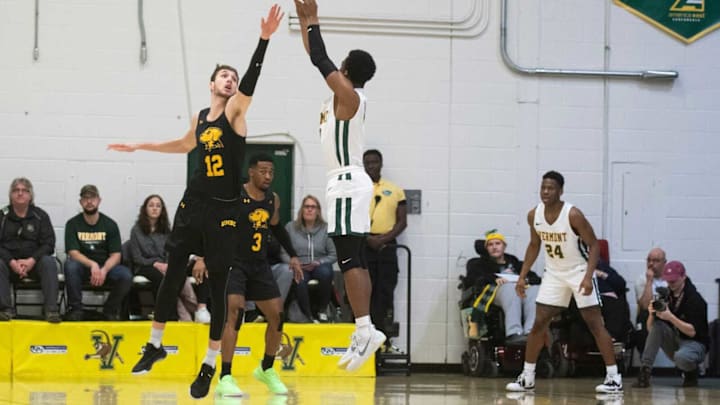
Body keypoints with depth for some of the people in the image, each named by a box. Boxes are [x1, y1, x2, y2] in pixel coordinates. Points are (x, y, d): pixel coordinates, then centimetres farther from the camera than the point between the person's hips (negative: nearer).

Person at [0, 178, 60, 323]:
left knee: (49, 262, -30)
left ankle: (51, 309, -35)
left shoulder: (40, 216, 6)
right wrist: (12, 262, -20)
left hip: (34, 261, 0)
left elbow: (48, 244, 0)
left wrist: (32, 260, -18)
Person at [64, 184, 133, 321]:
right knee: (70, 265, -35)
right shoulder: (73, 224, 0)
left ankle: (111, 310, -4)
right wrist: (92, 265, -28)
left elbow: (115, 255, -3)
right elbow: (73, 253, -11)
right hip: (82, 266, -1)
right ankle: (75, 309, -20)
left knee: (126, 275, -29)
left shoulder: (110, 224, 3)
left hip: (106, 267, 1)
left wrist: (104, 270, -24)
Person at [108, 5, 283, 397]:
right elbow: (186, 145, 31)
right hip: (194, 203, 5)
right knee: (172, 273, 4)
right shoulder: (200, 118, 10)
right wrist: (138, 146, 35)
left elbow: (251, 79, -23)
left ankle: (209, 365, 8)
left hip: (225, 211, -5)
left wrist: (264, 38, -37)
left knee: (218, 286, -1)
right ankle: (155, 346, 19)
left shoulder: (235, 111, -5)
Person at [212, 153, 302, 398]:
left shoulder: (273, 200, 5)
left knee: (277, 317, 6)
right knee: (235, 313, -22)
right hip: (233, 264, -6)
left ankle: (266, 369, 29)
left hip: (260, 266, 7)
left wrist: (293, 256, 17)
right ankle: (225, 379, -20)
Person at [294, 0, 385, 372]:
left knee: (349, 260, -15)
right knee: (355, 260, 8)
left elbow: (321, 61, -13)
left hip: (347, 182, -10)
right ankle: (364, 332, 8)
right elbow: (319, 61, 23)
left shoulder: (348, 94, -11)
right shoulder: (345, 96, 14)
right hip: (349, 182, 10)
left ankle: (365, 331, -20)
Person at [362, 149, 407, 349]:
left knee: (386, 293, -1)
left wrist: (384, 238, -9)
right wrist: (368, 238, -12)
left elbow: (402, 221, 7)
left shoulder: (395, 190, 12)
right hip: (362, 247, -1)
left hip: (386, 247, 1)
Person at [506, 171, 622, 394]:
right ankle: (527, 378, 10)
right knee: (539, 324, 2)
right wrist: (522, 276, 6)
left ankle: (614, 378, -4)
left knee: (595, 324, -8)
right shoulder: (534, 215, -6)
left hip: (578, 272, -5)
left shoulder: (573, 215, -23)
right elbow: (534, 245, 11)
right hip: (554, 273, 5)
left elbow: (594, 245, -18)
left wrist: (588, 277, -29)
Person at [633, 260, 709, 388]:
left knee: (681, 357, -39)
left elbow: (692, 332, -22)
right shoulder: (665, 297, 1)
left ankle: (691, 374, -1)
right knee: (657, 325, -20)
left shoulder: (695, 299, -14)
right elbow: (650, 329, 1)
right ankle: (644, 371, -25)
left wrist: (670, 317, -32)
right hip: (674, 341, 5)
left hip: (694, 343, -5)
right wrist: (652, 314, -21)